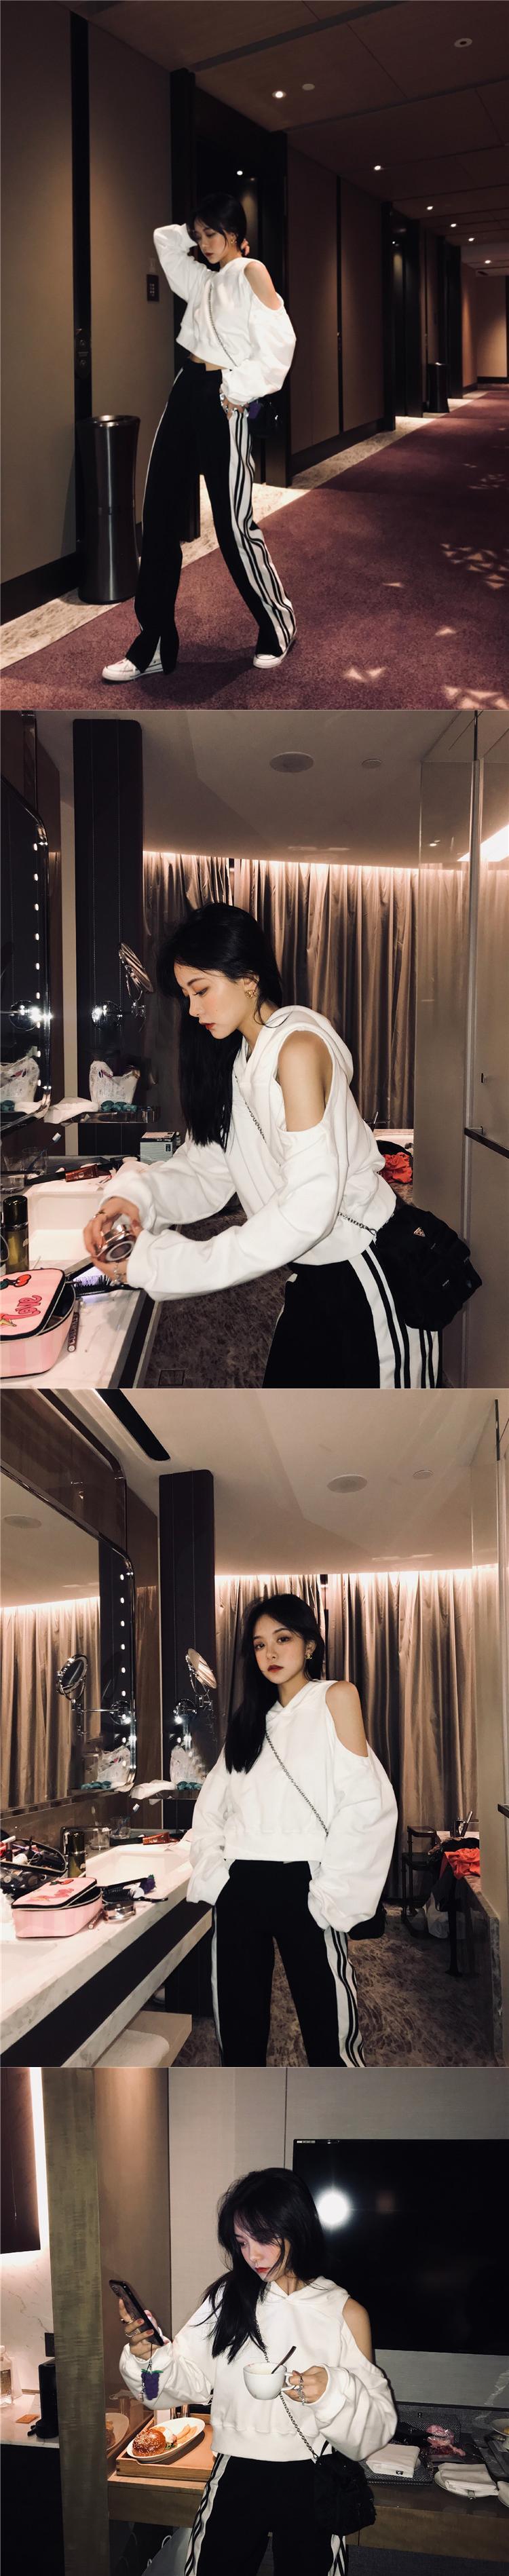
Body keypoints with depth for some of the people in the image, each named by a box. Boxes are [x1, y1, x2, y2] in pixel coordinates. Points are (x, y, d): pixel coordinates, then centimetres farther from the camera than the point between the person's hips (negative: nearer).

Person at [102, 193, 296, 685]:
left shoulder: (252, 272, -3)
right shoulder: (205, 280, 19)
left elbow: (279, 342, -13)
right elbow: (165, 238, 33)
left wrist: (240, 387, -15)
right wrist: (202, 237, 23)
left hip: (222, 400, -8)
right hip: (186, 392, 8)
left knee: (234, 523, -5)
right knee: (159, 515, 4)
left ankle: (277, 625, 14)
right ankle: (155, 644, 6)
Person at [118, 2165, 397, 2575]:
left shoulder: (346, 2314, -7)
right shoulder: (228, 2298, -1)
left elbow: (377, 2425, -7)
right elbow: (189, 2378, -1)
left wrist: (332, 2390, -25)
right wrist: (146, 2356, -19)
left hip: (309, 2483, -1)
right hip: (235, 2478, 2)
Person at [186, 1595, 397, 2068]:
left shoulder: (335, 1698, 0)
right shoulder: (252, 1719, 17)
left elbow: (364, 1804, -9)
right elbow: (211, 1807, 18)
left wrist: (333, 1893, -13)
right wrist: (211, 1875, 2)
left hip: (302, 1886, -5)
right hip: (240, 1889, 5)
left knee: (328, 2029, -6)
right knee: (238, 2034, 8)